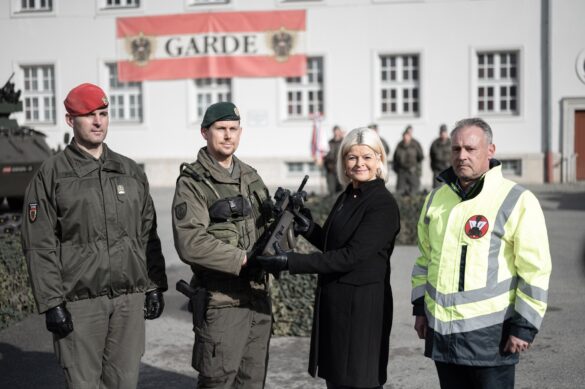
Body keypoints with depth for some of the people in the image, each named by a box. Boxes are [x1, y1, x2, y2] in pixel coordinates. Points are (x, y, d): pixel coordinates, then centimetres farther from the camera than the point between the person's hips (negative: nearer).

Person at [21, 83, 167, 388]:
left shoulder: (130, 171, 12)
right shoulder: (51, 175, -1)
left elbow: (148, 234, 14)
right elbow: (40, 246, -5)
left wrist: (155, 286, 9)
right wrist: (51, 303, -10)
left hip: (130, 299, 4)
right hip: (80, 303, -3)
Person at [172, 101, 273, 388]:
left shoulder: (251, 176, 12)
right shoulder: (192, 182, -9)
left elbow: (266, 223, 17)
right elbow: (190, 243, -20)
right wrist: (244, 260, -21)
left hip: (259, 296, 6)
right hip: (221, 301, -6)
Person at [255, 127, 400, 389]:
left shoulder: (383, 205, -15)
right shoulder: (346, 197, 11)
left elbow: (351, 256, -23)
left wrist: (290, 262, -25)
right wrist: (310, 229, 0)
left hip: (362, 306, -8)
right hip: (333, 302, 8)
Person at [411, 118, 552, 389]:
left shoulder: (517, 201, -10)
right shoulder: (437, 199, 9)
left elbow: (535, 270, -10)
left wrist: (524, 326, -12)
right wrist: (420, 308, 15)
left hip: (489, 334, -5)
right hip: (442, 329, 6)